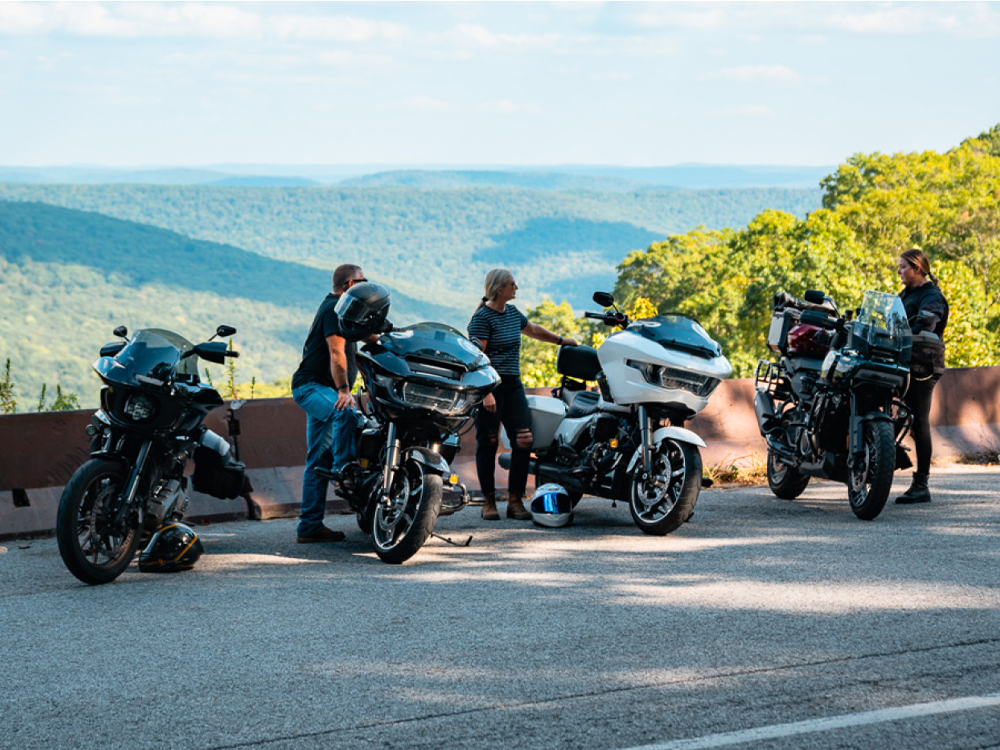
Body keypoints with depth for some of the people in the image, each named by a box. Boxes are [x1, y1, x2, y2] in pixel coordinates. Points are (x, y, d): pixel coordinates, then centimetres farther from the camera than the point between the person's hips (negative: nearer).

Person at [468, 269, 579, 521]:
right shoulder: (482, 318, -11)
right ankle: (489, 501, 7)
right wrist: (486, 392, -23)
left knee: (524, 441, -3)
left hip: (512, 384, 7)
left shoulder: (512, 312, 14)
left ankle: (515, 500, 1)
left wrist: (560, 340, 44)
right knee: (487, 443, -2)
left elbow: (533, 329, 35)